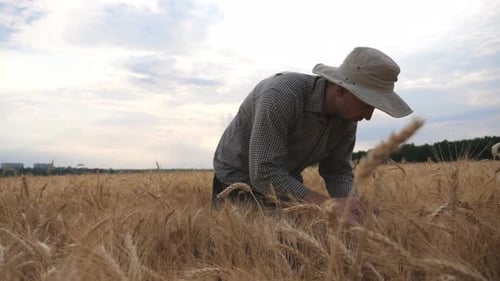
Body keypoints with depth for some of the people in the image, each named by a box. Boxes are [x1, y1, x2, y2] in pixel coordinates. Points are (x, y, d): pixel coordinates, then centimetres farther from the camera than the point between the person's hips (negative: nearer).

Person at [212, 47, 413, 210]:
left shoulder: (347, 119, -12)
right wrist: (329, 204, -40)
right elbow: (265, 174, -37)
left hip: (287, 184, 6)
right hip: (237, 182, -6)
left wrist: (352, 204, -25)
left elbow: (338, 171, -5)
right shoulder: (281, 96, -34)